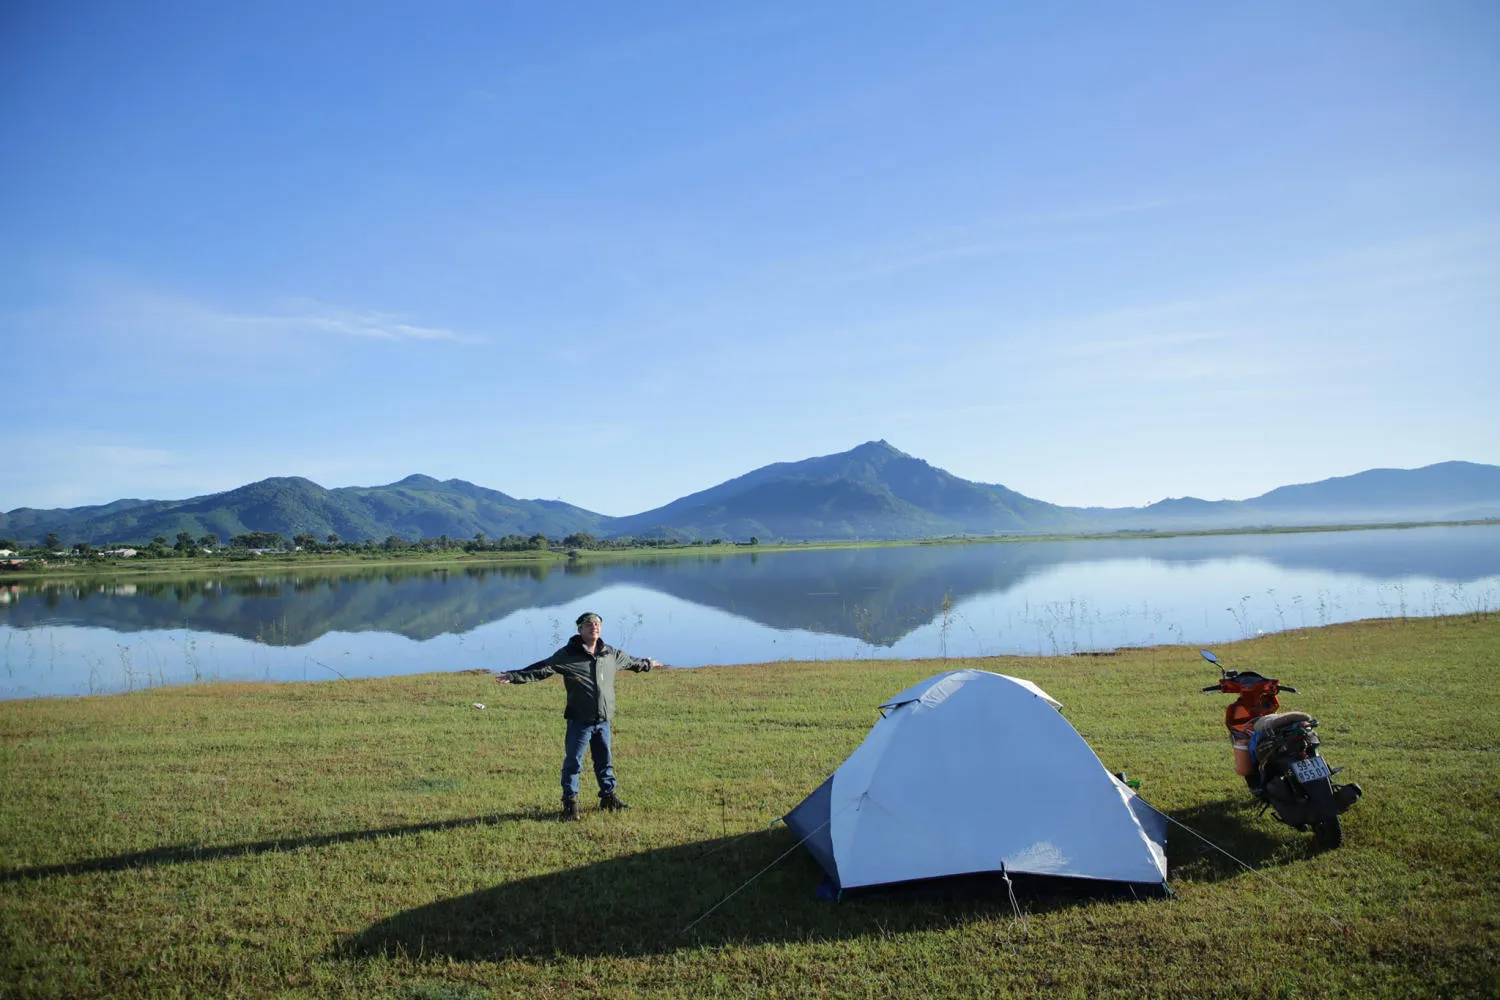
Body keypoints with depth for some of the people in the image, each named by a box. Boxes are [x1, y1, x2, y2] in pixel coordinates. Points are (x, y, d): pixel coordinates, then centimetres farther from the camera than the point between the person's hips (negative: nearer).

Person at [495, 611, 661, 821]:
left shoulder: (611, 654, 8)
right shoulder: (568, 655, -8)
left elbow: (630, 661, 27)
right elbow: (541, 669, -15)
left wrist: (648, 664, 42)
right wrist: (514, 676, -25)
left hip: (603, 720, 5)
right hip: (579, 720, -5)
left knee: (605, 761, 16)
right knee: (573, 763, 1)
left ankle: (609, 796, 31)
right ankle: (570, 803, 13)